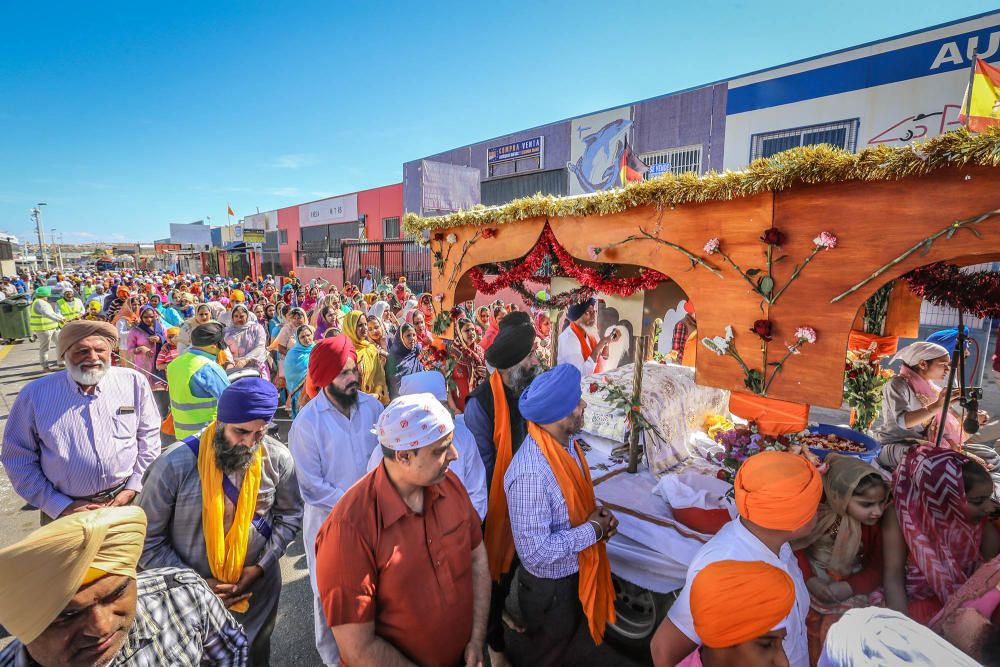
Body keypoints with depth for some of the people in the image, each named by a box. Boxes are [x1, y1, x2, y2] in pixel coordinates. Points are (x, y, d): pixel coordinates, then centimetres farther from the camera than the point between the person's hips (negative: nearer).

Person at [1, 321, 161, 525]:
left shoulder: (133, 382, -8)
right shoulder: (35, 394, -9)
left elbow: (149, 435, -1)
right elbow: (18, 460, -4)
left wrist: (132, 488, -7)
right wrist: (63, 506, -9)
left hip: (127, 500, 1)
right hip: (65, 511, -1)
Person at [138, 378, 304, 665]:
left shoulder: (278, 459, -18)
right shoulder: (176, 464, -23)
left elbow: (290, 515, -3)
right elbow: (147, 539, -12)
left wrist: (260, 567, -12)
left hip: (259, 588, 2)